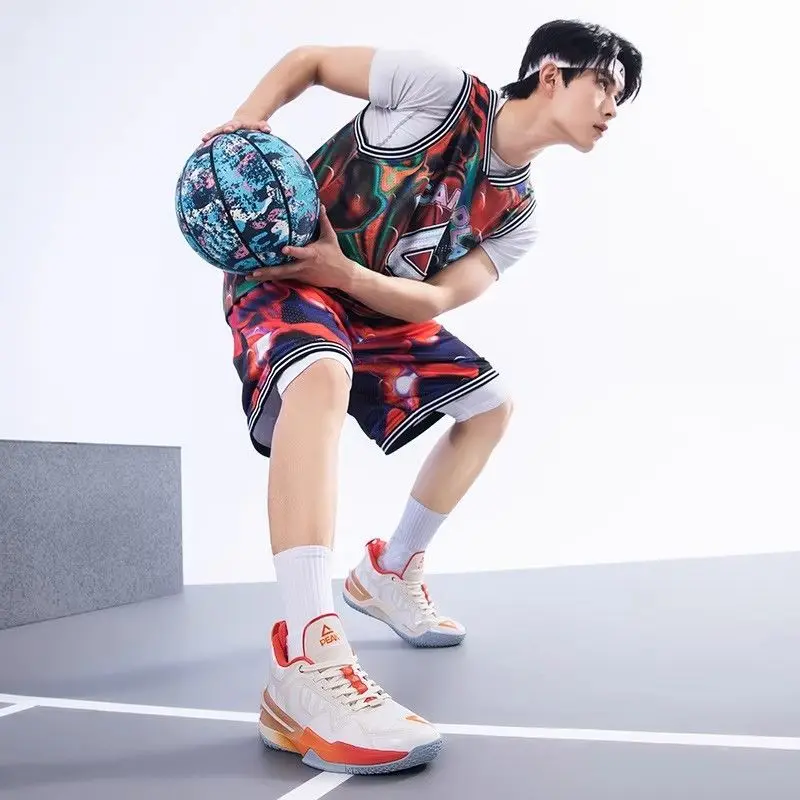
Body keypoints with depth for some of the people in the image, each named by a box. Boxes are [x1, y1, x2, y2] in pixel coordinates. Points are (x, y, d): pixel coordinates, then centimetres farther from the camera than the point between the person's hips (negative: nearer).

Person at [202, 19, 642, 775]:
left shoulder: (517, 216, 2)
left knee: (490, 403, 8)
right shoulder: (442, 89, -14)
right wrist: (245, 120, -23)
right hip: (276, 270, -7)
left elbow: (438, 298, -9)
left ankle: (389, 571, 21)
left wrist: (342, 270, -26)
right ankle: (305, 666, -48)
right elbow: (308, 59, -6)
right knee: (322, 376, -39)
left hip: (375, 305, 8)